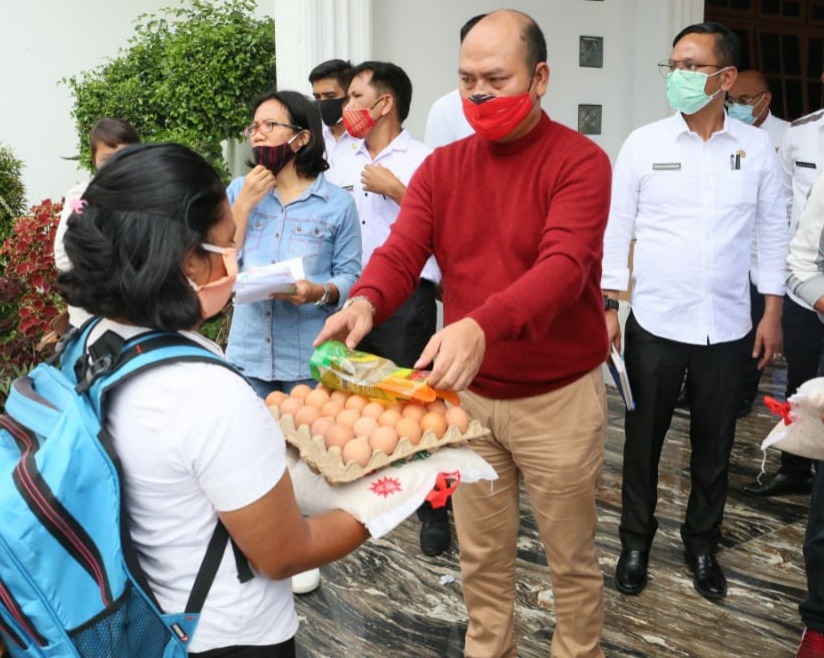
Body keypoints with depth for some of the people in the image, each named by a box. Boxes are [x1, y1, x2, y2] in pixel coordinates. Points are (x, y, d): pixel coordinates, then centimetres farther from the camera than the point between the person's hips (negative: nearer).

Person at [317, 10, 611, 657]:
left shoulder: (581, 161, -14)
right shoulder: (441, 167, 1)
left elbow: (563, 268, -29)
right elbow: (400, 254, -9)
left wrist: (480, 326, -46)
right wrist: (364, 301, -33)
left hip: (558, 396, -4)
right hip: (467, 393, 4)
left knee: (571, 558, 15)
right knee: (481, 554, 19)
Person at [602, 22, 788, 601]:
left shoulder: (757, 147, 0)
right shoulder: (644, 143, -4)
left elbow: (772, 232, 7)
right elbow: (616, 228, -1)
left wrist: (773, 313, 4)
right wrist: (607, 307, -4)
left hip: (727, 329, 1)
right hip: (655, 325, -1)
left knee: (714, 445, 13)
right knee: (643, 441, 11)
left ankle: (703, 544, 34)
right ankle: (636, 543, 31)